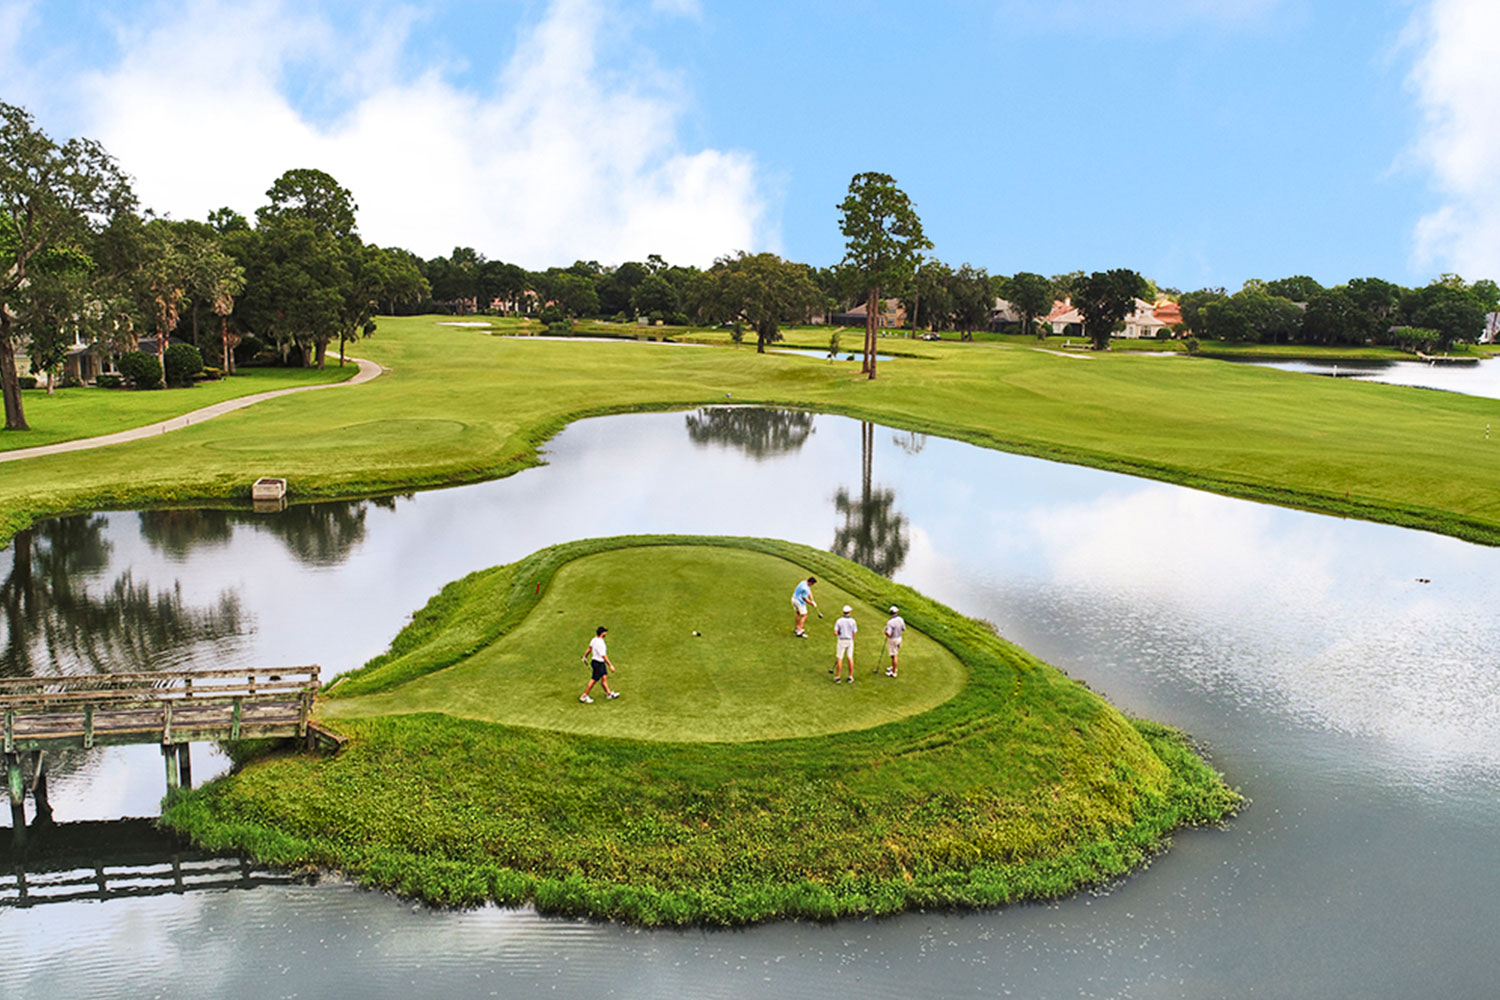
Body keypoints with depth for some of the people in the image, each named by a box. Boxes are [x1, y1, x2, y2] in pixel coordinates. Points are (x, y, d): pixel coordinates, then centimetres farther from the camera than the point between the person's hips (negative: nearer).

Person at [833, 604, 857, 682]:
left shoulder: (839, 621, -8)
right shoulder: (853, 621, -6)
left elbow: (835, 633, -12)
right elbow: (854, 633, -4)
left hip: (841, 640, -1)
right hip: (850, 641, 1)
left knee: (839, 659, 3)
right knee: (850, 658, 8)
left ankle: (837, 677, 5)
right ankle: (850, 677, 11)